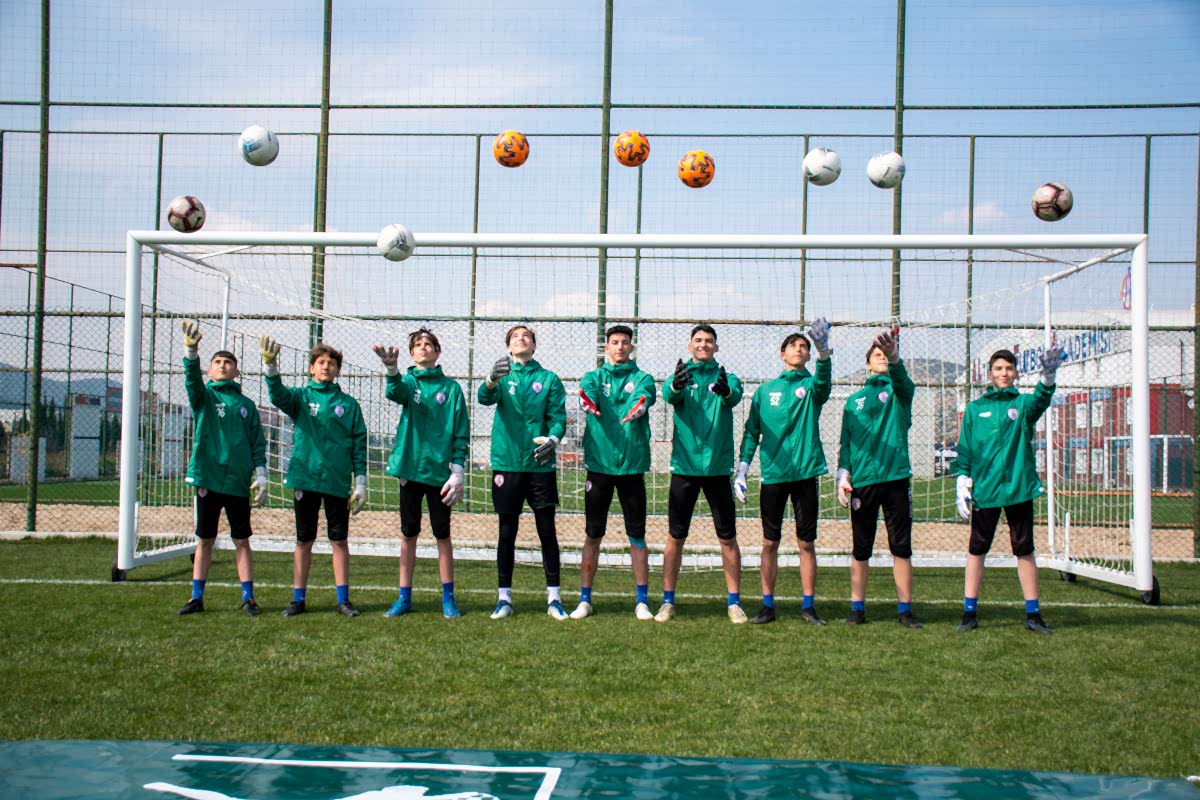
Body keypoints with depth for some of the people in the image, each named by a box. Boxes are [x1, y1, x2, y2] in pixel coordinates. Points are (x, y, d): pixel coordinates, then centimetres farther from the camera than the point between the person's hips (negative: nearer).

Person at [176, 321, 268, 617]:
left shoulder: (246, 405, 11)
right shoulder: (204, 396, 7)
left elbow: (258, 443, 10)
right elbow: (192, 380, -15)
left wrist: (260, 473, -2)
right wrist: (191, 351, -32)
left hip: (239, 482, 1)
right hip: (208, 479, -1)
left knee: (242, 540, 4)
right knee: (205, 540, 6)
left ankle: (248, 598, 10)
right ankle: (197, 597, 15)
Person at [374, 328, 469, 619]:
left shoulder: (451, 388, 3)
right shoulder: (408, 382, 5)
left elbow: (461, 434, 1)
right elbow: (396, 393, -21)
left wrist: (457, 472, -7)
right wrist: (391, 369, -42)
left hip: (439, 471, -1)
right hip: (410, 467, 2)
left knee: (442, 535, 5)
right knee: (408, 534, 9)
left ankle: (448, 597, 15)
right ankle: (404, 597, 17)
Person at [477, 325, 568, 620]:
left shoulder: (549, 379, 7)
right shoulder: (502, 375, 6)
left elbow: (558, 415, 1)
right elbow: (485, 398, -14)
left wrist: (553, 439, -21)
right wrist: (492, 380, -36)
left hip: (540, 464, 0)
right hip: (506, 462, 0)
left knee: (547, 531, 2)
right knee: (507, 532, 6)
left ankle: (554, 598, 10)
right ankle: (504, 598, 14)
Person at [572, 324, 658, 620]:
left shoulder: (642, 378, 7)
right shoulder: (594, 377, 9)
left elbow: (645, 395, -17)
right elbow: (588, 391, -14)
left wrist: (638, 407, -41)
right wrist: (588, 402, -39)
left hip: (632, 465, 0)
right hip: (599, 463, 1)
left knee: (637, 535, 4)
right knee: (593, 534, 6)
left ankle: (642, 601, 12)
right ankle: (584, 600, 14)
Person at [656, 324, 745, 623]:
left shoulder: (725, 378, 4)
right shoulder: (681, 377, 4)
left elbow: (735, 396, -19)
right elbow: (669, 394, -19)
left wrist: (726, 391, -45)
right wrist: (675, 386, -45)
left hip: (718, 467, 0)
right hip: (684, 467, 0)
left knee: (728, 537, 4)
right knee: (676, 536, 5)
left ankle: (734, 602, 13)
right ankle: (668, 601, 16)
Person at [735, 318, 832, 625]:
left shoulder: (811, 386, 5)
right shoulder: (765, 390, 11)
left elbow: (823, 381, -21)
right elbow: (751, 431, 11)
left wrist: (823, 351, -41)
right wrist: (741, 471, 2)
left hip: (805, 473, -1)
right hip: (772, 475, 1)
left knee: (807, 543, 4)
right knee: (770, 542, 5)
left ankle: (808, 606, 12)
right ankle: (767, 605, 13)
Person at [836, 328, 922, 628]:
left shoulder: (898, 392, 8)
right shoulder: (854, 400, 15)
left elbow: (903, 382, -17)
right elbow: (846, 442, 13)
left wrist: (894, 358, -38)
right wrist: (843, 475, 0)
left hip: (896, 478, -1)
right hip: (862, 481, 2)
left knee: (901, 547, 1)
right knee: (861, 549, 5)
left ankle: (905, 609, 7)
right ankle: (857, 608, 13)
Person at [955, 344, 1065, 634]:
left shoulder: (1023, 403, 4)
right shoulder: (974, 408, 8)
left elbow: (1040, 400, -20)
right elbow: (964, 450, 8)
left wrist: (1048, 376, -41)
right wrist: (962, 484, -3)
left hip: (1019, 487, 0)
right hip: (984, 488, 1)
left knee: (1025, 550, 5)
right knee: (976, 551, 4)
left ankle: (1033, 614, 12)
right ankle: (969, 613, 11)